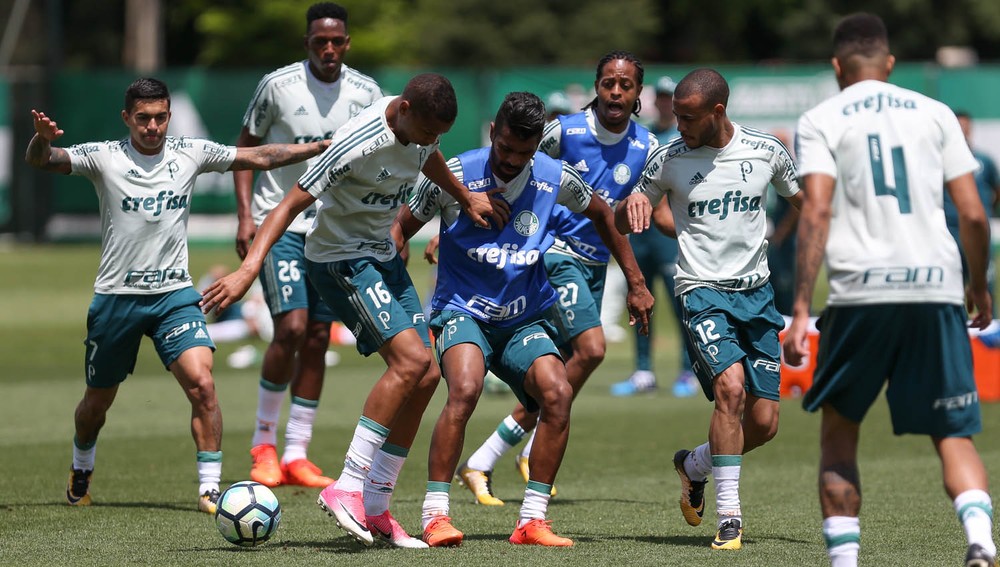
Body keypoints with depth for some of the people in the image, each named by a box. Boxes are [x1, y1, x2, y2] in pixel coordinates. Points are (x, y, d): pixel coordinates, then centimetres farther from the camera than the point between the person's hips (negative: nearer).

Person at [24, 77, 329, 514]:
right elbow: (41, 161, -19)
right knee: (98, 401, 13)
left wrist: (324, 146, 3)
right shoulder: (104, 157, -7)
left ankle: (210, 489, -13)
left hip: (175, 294, 1)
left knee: (202, 384, -20)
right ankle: (81, 470, 43)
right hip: (116, 297, -1)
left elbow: (260, 157, 8)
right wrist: (42, 138, -42)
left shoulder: (190, 154, 2)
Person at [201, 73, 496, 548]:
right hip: (340, 259, -9)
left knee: (426, 375, 1)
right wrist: (249, 269, -36)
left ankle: (375, 508, 6)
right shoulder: (359, 143, -29)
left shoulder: (421, 123, -4)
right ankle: (346, 488, -21)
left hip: (383, 256, 9)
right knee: (411, 360, -23)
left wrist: (466, 199, 35)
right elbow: (291, 204, -28)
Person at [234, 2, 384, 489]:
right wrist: (245, 215, -7)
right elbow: (246, 146, 2)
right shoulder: (278, 85, -8)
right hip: (278, 224, -4)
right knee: (291, 327, -16)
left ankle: (296, 454, 9)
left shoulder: (365, 93, 1)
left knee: (317, 339, 2)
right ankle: (264, 443, 1)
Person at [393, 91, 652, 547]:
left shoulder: (555, 179, -3)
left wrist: (636, 284, 20)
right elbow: (401, 229, 1)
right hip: (461, 309, -3)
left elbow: (601, 215, 18)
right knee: (465, 390, -32)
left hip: (524, 319, 3)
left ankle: (532, 521, -12)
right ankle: (435, 516, -24)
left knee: (558, 393, -22)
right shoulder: (455, 175, -11)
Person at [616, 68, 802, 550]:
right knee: (730, 387, -27)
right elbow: (621, 224, 7)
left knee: (764, 423, 0)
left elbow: (806, 203, 16)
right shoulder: (667, 159, -4)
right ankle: (728, 517, -18)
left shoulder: (766, 151, -1)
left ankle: (693, 465, 31)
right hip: (702, 290, -3)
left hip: (756, 292, 3)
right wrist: (632, 204, -16)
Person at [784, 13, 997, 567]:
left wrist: (801, 310, -10)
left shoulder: (820, 121, 6)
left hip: (861, 290, -2)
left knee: (839, 429, 15)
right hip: (937, 286, 2)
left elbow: (816, 213, -7)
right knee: (953, 434, 6)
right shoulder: (935, 114, 13)